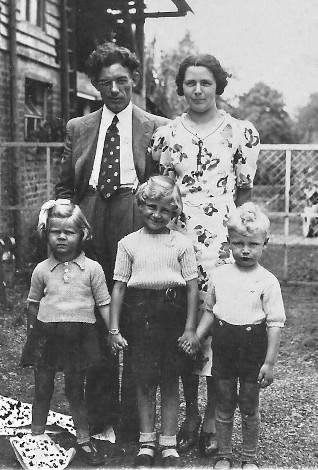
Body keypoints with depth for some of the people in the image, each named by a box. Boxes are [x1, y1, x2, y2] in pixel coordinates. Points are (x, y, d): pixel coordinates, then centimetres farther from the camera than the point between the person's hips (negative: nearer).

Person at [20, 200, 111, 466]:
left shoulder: (92, 268, -4)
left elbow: (103, 303, 0)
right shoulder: (42, 270, 1)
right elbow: (34, 303, 12)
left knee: (76, 390, 8)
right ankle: (36, 439, 25)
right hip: (46, 334, 1)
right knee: (42, 389, 10)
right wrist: (32, 333, 16)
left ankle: (84, 441, 23)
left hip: (80, 335, -1)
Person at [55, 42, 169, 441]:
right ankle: (99, 415, 20)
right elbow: (64, 186, 17)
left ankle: (133, 418, 12)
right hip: (90, 233, 3)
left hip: (137, 231, -2)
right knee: (95, 324, 6)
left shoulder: (158, 129, 8)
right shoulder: (77, 128, 16)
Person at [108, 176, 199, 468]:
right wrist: (114, 329, 0)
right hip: (142, 318, 1)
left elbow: (193, 287, 1)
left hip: (173, 316, 0)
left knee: (170, 382, 7)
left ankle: (169, 445, 19)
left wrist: (190, 328, -3)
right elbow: (119, 287, 4)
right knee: (144, 381, 6)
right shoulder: (129, 243, 5)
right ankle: (146, 444, 20)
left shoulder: (182, 243, 2)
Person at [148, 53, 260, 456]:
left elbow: (245, 193, 9)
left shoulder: (241, 132, 4)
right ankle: (190, 412, 21)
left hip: (224, 244, -1)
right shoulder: (165, 135, 8)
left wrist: (240, 236, 4)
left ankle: (212, 418, 13)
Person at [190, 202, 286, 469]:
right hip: (223, 349, 3)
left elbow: (275, 324, -10)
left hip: (253, 350, -3)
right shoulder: (219, 275, 1)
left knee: (250, 408, 10)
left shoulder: (268, 282, -10)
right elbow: (210, 311, 13)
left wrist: (270, 362, -12)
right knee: (224, 406, 13)